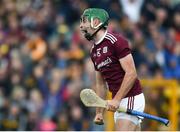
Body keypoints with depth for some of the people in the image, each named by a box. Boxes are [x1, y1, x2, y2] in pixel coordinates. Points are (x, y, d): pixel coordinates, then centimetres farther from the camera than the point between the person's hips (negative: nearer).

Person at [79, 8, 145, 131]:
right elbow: (101, 84, 21)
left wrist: (116, 100, -23)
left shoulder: (116, 41, -13)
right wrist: (99, 112, 15)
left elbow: (131, 73, -18)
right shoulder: (94, 51, 15)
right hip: (118, 102, 9)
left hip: (131, 98, -9)